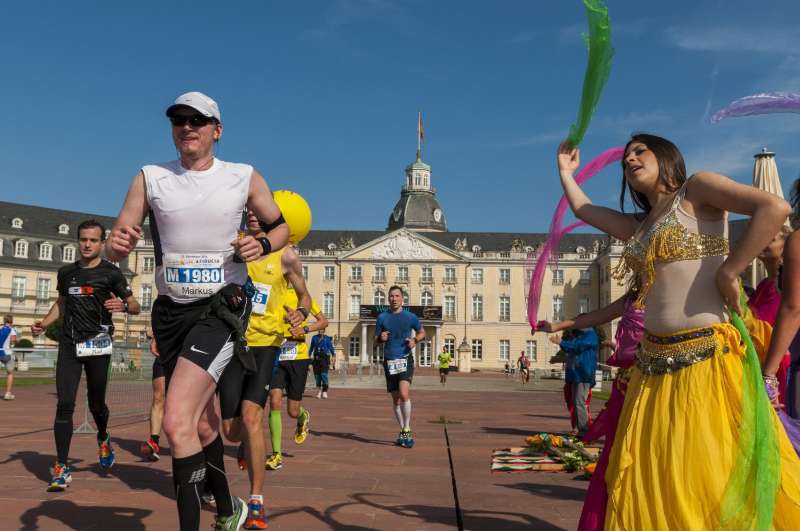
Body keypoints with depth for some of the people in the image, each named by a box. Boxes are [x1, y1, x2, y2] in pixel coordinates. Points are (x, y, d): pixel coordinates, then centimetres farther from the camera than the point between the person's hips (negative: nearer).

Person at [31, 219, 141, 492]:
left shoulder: (110, 272, 0)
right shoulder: (66, 272, 12)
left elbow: (135, 306, -1)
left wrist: (122, 305, -23)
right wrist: (44, 322, 9)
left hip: (97, 343, -2)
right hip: (69, 344, 2)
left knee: (96, 403, 8)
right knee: (64, 403, -8)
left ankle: (103, 439, 41)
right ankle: (62, 468, -4)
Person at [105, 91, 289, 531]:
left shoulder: (245, 178, -1)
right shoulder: (150, 178, 4)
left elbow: (280, 226, 12)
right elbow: (116, 248, 1)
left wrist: (262, 244, -11)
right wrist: (117, 244, -24)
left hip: (222, 308, -4)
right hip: (171, 311, 4)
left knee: (177, 422, -21)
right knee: (201, 422, 15)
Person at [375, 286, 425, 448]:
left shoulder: (410, 317, 3)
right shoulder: (382, 317, 7)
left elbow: (422, 332, 17)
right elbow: (376, 339, 14)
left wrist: (415, 340, -4)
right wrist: (381, 338, -9)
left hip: (405, 359, -3)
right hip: (389, 361, 3)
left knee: (404, 394, -21)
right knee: (396, 399, 9)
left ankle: (407, 430, -10)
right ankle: (403, 432, 22)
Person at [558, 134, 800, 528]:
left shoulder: (698, 189, 1)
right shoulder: (638, 226, 20)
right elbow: (581, 208, 33)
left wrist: (727, 273, -15)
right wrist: (566, 170, 43)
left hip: (707, 359, -7)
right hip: (654, 365, 7)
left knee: (713, 479, -4)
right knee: (653, 484, 9)